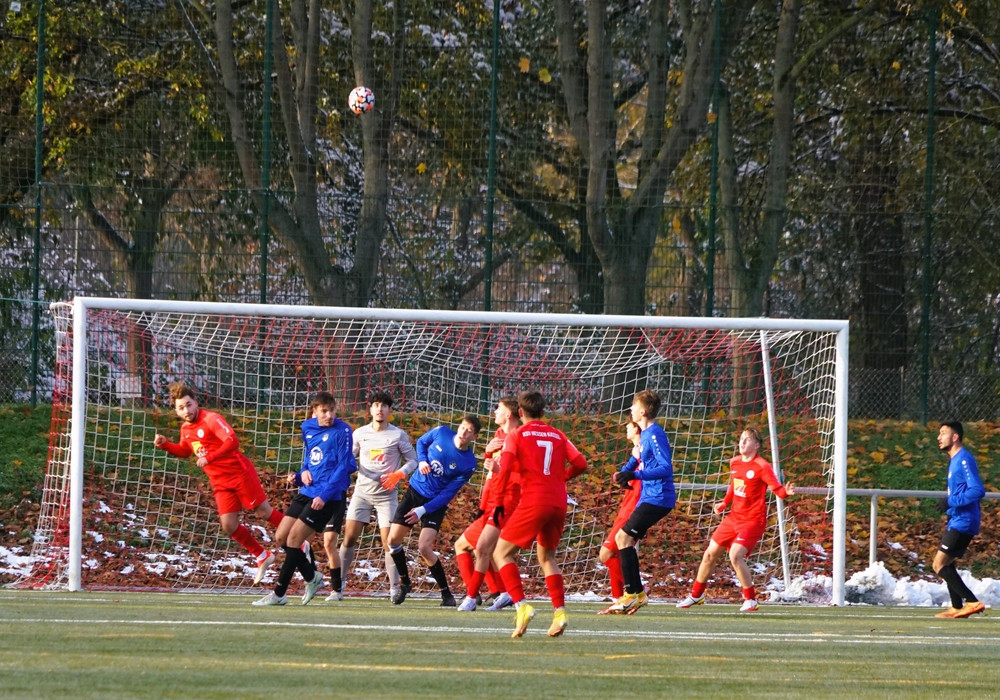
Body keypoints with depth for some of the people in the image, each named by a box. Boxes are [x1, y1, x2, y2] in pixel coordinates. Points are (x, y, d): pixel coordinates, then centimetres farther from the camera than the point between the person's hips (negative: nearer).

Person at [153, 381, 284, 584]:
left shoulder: (211, 419, -16)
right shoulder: (185, 429, 8)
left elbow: (232, 441, -28)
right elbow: (184, 451, 28)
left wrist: (209, 457, -36)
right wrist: (164, 444, 12)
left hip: (240, 473, -7)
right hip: (221, 483, 7)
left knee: (264, 512, -2)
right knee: (229, 525, 0)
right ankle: (263, 557, 17)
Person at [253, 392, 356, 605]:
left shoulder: (341, 431, -10)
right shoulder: (308, 429, 10)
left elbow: (344, 466, -14)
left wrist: (324, 495, -20)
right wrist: (300, 475, 1)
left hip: (327, 496, -8)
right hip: (307, 492, 8)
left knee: (293, 539, -10)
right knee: (281, 538, 7)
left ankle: (279, 594, -2)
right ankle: (312, 577, 25)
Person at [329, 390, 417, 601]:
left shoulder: (398, 435, -2)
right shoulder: (360, 434, 6)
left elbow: (412, 461, 4)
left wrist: (398, 474, -14)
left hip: (386, 494, -2)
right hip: (362, 491, 2)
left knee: (388, 542, -6)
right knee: (349, 537, -5)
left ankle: (394, 588, 2)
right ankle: (339, 585, 1)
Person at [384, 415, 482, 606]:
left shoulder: (468, 464, -19)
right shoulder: (441, 433, -10)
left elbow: (448, 493, -16)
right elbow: (421, 442, 12)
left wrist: (423, 510, -20)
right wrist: (422, 461, -8)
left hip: (436, 503, -5)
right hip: (414, 490, 5)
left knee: (424, 548, -19)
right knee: (393, 540, 2)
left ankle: (446, 594, -4)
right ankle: (405, 583, 27)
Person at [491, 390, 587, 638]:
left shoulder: (517, 435, 3)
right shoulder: (557, 435, 14)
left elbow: (505, 468, -9)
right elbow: (580, 463, 6)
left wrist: (498, 502, -2)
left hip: (533, 501, -5)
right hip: (559, 502, 5)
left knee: (502, 553, 2)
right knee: (546, 555, 23)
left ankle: (521, 605, -17)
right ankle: (559, 611, 8)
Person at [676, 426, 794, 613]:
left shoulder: (762, 467, -14)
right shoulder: (735, 463, 7)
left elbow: (778, 490, -18)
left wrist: (786, 492, -39)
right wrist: (725, 503, 9)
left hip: (753, 520, -8)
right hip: (734, 517, 8)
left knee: (735, 555, -24)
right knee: (710, 554, 13)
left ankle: (751, 600, -9)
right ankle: (696, 595, 33)